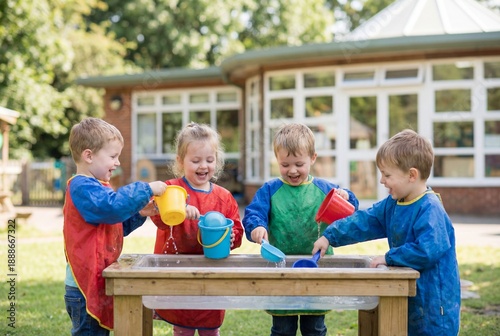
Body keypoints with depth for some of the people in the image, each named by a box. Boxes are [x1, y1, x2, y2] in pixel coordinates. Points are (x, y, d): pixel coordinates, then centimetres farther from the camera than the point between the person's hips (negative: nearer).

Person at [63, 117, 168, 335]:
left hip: (99, 284, 11)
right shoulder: (83, 188, -17)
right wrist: (147, 189, -24)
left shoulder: (94, 187, 18)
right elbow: (113, 207, -34)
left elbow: (116, 225, 22)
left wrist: (139, 214, 6)